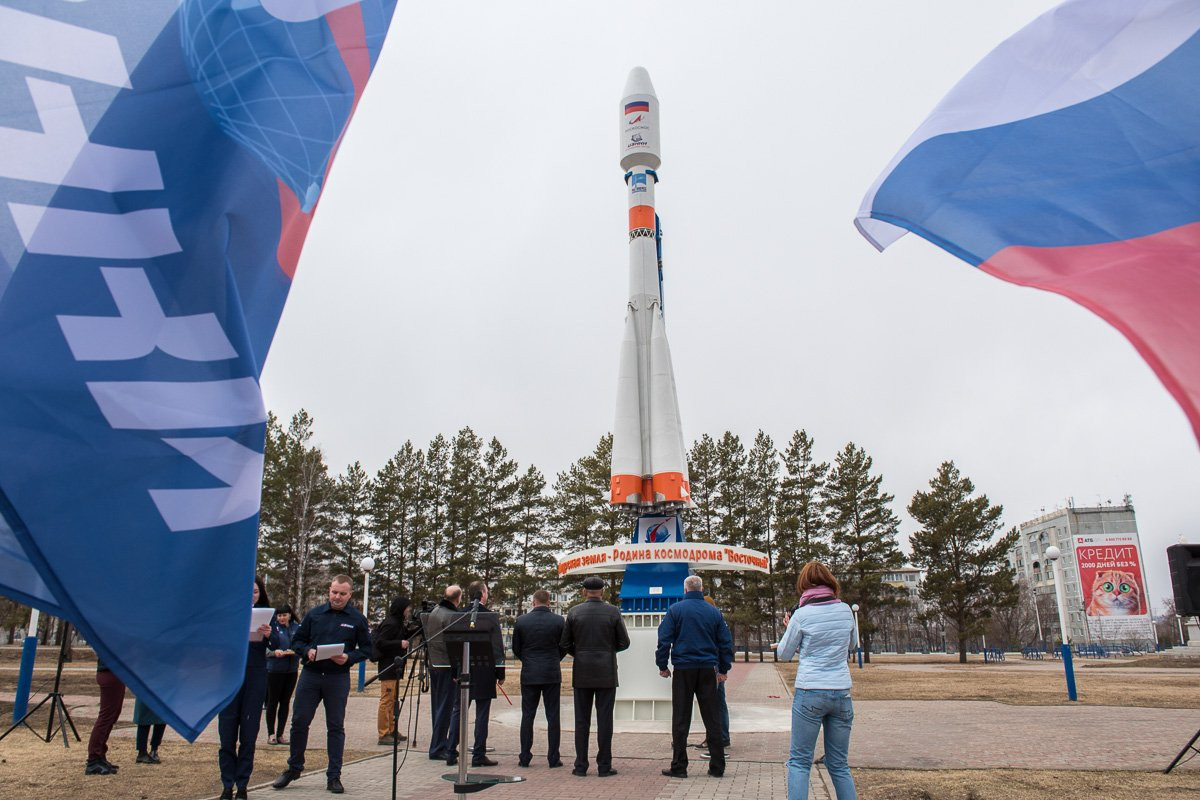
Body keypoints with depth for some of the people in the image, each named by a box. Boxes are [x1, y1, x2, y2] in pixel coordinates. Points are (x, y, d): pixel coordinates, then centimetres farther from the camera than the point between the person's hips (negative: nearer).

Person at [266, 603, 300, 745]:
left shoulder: (297, 628, 7)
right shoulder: (273, 627, -5)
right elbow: (264, 649, -7)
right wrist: (274, 652, -24)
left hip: (292, 670, 4)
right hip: (275, 669, -4)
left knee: (285, 702, 9)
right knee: (273, 701, 4)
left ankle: (280, 734, 18)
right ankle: (271, 734, 16)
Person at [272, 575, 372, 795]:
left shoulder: (357, 619, -1)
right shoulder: (314, 614, 4)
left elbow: (366, 648, 2)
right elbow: (297, 641, 9)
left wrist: (349, 657, -16)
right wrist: (307, 651, -11)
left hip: (338, 678, -2)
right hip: (310, 675, 2)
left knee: (336, 727, 5)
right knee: (299, 721, 6)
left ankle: (334, 776, 14)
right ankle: (294, 767, 27)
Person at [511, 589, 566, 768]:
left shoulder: (521, 620, -3)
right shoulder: (559, 621, -4)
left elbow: (516, 649, 4)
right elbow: (564, 647, 3)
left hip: (529, 674, 1)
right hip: (552, 674, -1)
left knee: (527, 715, 8)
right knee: (553, 716, 5)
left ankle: (525, 757, 10)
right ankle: (553, 758, 6)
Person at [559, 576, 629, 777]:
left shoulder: (574, 613, -2)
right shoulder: (613, 612, -4)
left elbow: (565, 644, 1)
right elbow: (624, 642, 0)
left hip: (582, 673, 1)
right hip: (606, 673, -1)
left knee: (582, 720, 7)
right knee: (604, 720, 3)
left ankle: (581, 766, 9)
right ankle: (604, 766, 5)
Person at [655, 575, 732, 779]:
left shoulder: (675, 610, -3)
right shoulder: (714, 612, 5)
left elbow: (664, 639, -6)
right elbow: (726, 642, 8)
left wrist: (662, 665, 3)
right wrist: (723, 669, 15)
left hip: (683, 670, -2)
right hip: (708, 670, 2)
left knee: (681, 719, 3)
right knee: (712, 718, 8)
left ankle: (679, 766, 5)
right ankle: (717, 766, 11)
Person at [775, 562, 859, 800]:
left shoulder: (802, 615, -8)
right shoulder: (845, 610, 3)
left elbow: (784, 654, 3)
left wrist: (789, 629, 18)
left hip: (809, 692, -4)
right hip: (841, 692, 4)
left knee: (799, 762, 4)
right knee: (839, 765, 13)